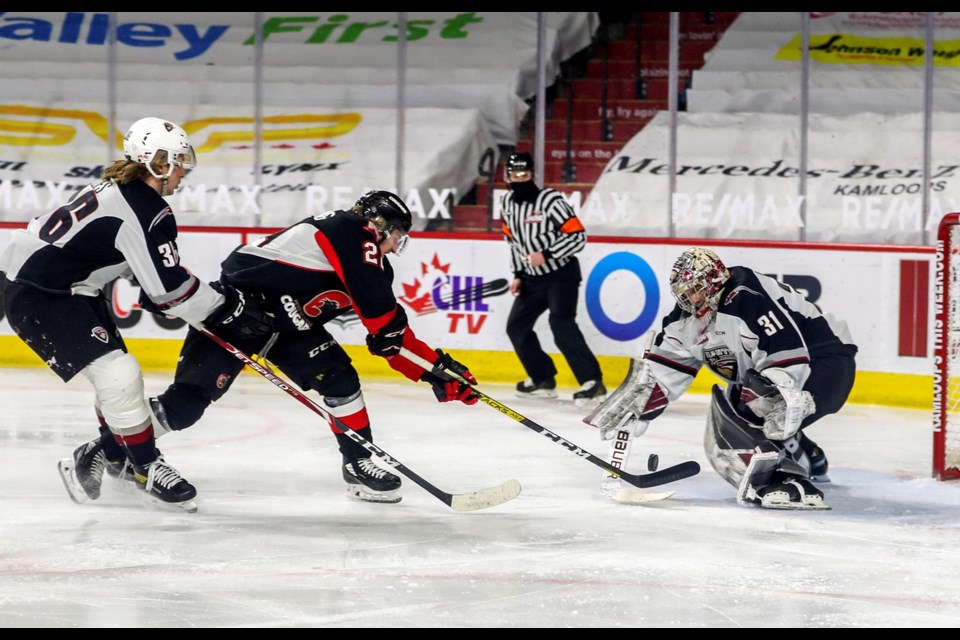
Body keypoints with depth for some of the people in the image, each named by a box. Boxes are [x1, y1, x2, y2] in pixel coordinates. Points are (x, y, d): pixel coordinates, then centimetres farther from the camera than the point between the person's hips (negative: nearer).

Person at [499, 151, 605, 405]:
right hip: (533, 278, 8)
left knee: (561, 324, -25)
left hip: (562, 274, -8)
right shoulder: (509, 203, 5)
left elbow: (578, 236, -20)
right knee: (516, 326, 9)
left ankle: (593, 382, -27)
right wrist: (518, 275, 10)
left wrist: (546, 254, -26)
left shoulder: (550, 200, -18)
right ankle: (543, 380, 22)